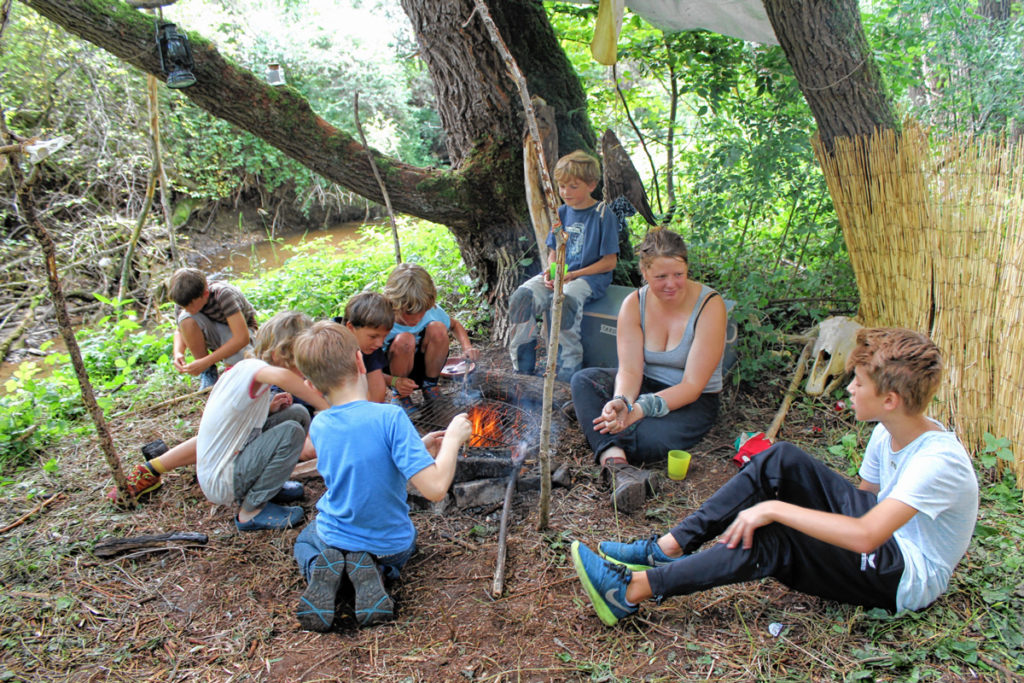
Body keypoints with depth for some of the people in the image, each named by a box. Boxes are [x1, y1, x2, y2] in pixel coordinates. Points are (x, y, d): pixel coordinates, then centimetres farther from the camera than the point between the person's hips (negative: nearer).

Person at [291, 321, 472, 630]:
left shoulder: (318, 426, -11)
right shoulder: (390, 417, -26)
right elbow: (435, 488, -30)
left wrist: (417, 446, 6)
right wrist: (453, 439, -16)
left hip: (335, 538, 2)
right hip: (391, 545, -2)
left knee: (305, 539, 38)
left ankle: (320, 567, 2)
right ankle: (374, 570, 3)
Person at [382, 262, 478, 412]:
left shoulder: (431, 310, -17)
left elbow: (455, 325, 6)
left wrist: (467, 347, -14)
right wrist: (394, 381, -40)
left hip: (423, 366, 3)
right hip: (393, 374, -3)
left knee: (438, 328, -25)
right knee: (404, 339, -35)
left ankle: (430, 386, -5)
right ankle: (400, 395, -11)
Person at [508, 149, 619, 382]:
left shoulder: (604, 216, -5)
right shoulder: (561, 213, 12)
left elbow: (609, 262, -7)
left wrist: (573, 275, -16)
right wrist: (550, 272, -7)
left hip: (591, 276, -5)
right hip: (559, 274, 6)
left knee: (565, 301, -38)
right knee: (522, 297, -22)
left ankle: (567, 376, -28)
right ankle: (523, 370, -14)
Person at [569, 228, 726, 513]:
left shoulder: (710, 305, -20)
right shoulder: (634, 304, -7)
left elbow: (692, 386, -22)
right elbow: (630, 370, -14)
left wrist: (640, 410, -35)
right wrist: (621, 401, -38)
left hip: (694, 401, -5)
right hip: (647, 385, 5)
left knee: (646, 440, -37)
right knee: (584, 380, -23)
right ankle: (619, 467, -41)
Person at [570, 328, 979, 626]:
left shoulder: (939, 461, -28)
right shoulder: (887, 433, 0)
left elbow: (864, 537, -39)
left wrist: (775, 509, -35)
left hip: (910, 578, -8)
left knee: (772, 539, -30)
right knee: (781, 460, -12)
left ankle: (632, 590, -26)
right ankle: (668, 548, -15)